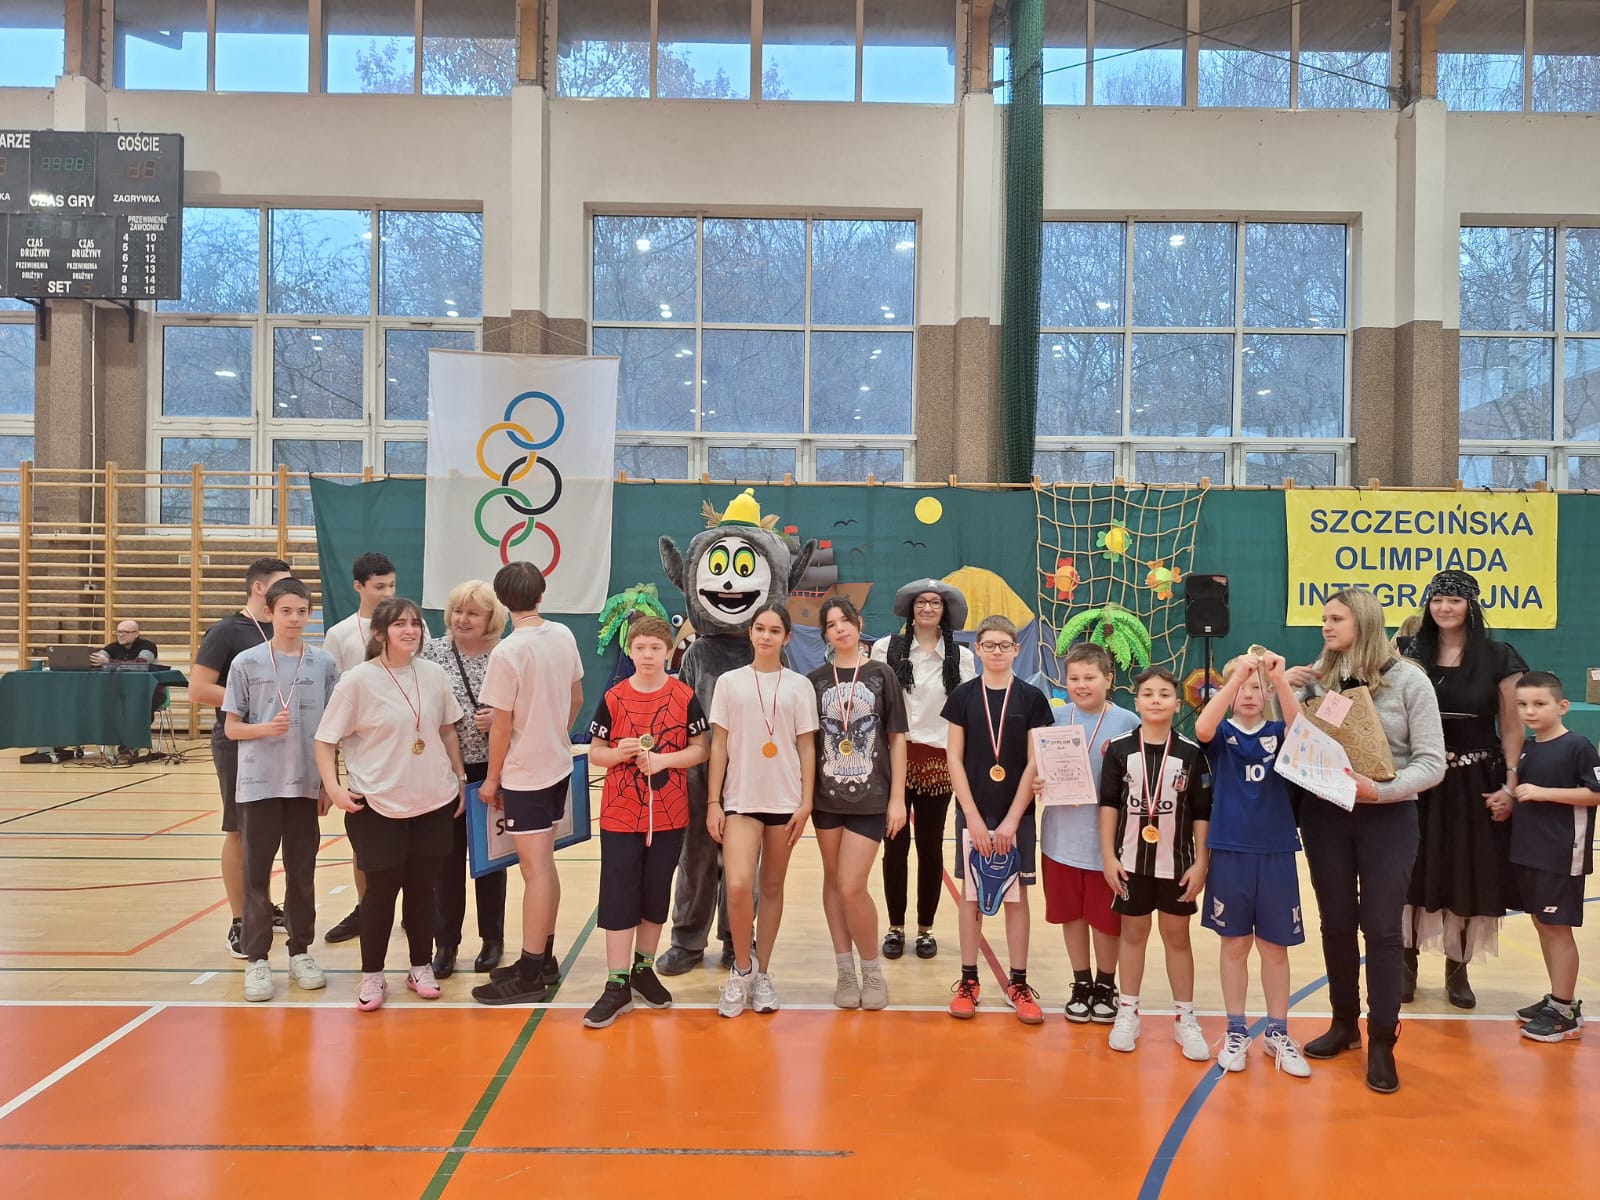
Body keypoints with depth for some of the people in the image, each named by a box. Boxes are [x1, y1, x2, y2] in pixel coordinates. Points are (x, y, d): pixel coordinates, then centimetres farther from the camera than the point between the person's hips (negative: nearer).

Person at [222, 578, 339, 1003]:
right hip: (258, 783, -1)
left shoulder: (324, 664, 2)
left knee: (302, 872, 10)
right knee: (256, 873, 4)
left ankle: (300, 952, 22)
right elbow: (231, 727, 1)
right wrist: (266, 728, -19)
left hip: (306, 784, 1)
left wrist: (328, 783, 4)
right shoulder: (247, 663, -2)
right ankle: (256, 959, 14)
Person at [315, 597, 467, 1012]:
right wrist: (333, 785, -20)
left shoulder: (434, 674, 2)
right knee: (382, 888, 4)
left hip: (434, 801, 3)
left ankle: (421, 967, 27)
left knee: (422, 885, 12)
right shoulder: (357, 680, -10)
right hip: (376, 805, -3)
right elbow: (325, 740, -7)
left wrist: (461, 779, 14)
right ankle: (372, 976, 21)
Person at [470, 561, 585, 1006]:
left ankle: (530, 975, 5)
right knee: (544, 865, 15)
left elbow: (502, 726, -14)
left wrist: (491, 779, -2)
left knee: (535, 870, -3)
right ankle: (543, 959, 25)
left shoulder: (506, 652, -18)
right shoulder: (564, 636, 1)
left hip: (524, 774, -7)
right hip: (558, 766, 7)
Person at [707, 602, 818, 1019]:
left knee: (772, 887, 9)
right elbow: (718, 745, 3)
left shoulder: (799, 685, 3)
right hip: (740, 800, -1)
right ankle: (742, 969, 8)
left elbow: (806, 747, 4)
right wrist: (713, 802, -2)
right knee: (738, 887, -14)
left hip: (784, 800, 1)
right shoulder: (729, 683, 3)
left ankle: (762, 974, 23)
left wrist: (806, 802, -3)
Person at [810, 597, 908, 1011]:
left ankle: (873, 970, 14)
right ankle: (845, 970, 22)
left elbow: (897, 738, 0)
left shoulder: (881, 675, 0)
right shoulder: (816, 679, 4)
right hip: (827, 796, 3)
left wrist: (897, 797, -4)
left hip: (871, 798, -3)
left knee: (852, 887, -8)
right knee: (833, 881, 9)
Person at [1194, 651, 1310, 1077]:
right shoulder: (1221, 733, 0)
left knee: (1275, 947, 9)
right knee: (1234, 944, 8)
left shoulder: (1278, 733, 4)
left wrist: (1281, 680, -32)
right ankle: (1236, 1031, 20)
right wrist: (1236, 677, -32)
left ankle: (1278, 1033, 23)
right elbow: (1201, 728, -24)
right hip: (1230, 852, -1)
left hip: (1276, 852, 1)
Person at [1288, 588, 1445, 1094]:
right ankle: (1344, 1023, 28)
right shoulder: (1315, 677, 0)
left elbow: (1431, 762, -9)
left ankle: (1381, 1040, 14)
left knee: (1382, 927, 2)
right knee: (1336, 922, 12)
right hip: (1325, 814, 3)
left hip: (1387, 816, -3)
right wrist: (1283, 691, -10)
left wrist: (1381, 790, -23)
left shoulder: (1408, 679, -7)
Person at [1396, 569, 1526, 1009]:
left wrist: (1510, 785, -5)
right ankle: (1407, 965, 16)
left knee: (1470, 876, 6)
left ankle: (1457, 970, 19)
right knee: (1416, 873, 4)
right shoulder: (1410, 654, 2)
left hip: (1477, 783, -1)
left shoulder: (1498, 657, -1)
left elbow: (1512, 728, 0)